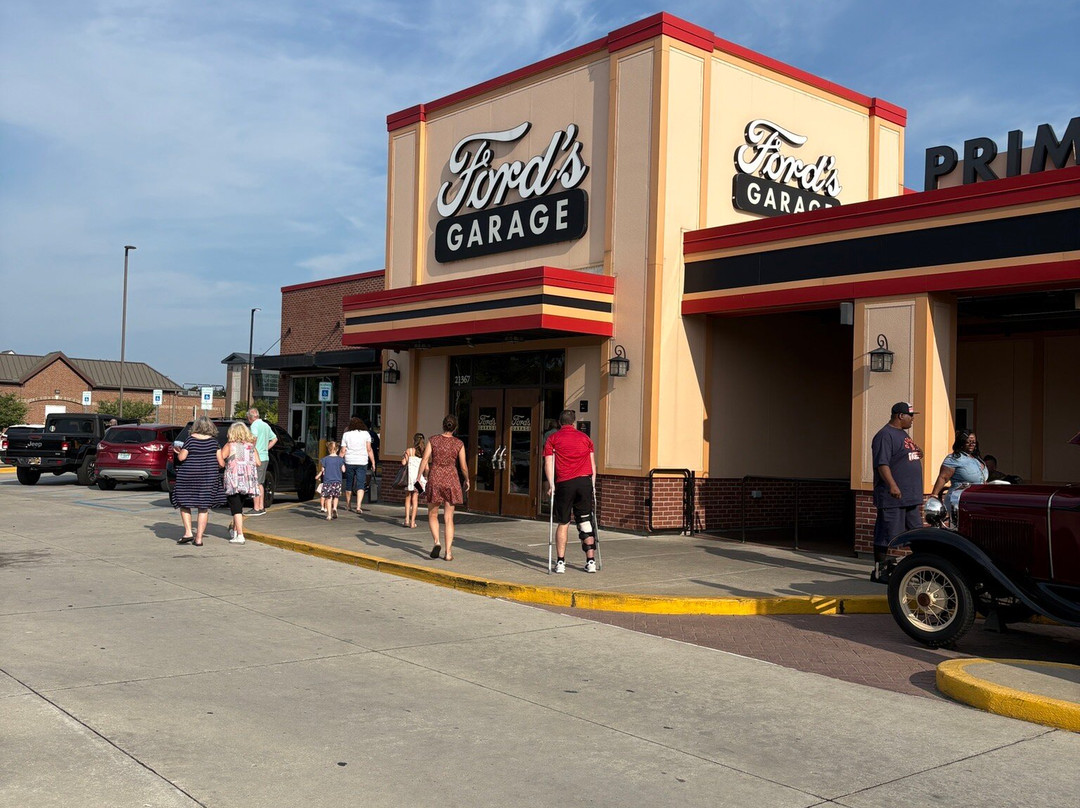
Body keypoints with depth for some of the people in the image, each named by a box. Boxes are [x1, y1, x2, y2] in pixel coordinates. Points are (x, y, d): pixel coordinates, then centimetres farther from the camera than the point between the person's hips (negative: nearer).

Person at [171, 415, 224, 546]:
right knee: (204, 508, 7)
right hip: (208, 477, 2)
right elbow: (221, 463, -2)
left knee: (184, 504, 14)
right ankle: (199, 538, 6)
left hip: (188, 476, -1)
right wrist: (221, 465, 20)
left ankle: (188, 532, 3)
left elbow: (181, 457, -10)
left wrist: (178, 452, 12)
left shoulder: (191, 439, -6)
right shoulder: (213, 441, -1)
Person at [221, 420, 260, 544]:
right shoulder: (251, 446, 6)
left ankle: (240, 536, -11)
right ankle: (234, 531, 32)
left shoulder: (230, 446, -4)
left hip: (234, 480, -5)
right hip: (248, 481, 5)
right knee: (239, 506, 20)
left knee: (236, 509, -4)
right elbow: (258, 463, 3)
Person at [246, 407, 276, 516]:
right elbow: (274, 439, 26)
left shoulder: (255, 425, -11)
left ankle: (256, 508, -5)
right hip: (265, 457, 9)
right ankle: (261, 507, 20)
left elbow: (254, 438, -30)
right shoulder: (266, 425, 15)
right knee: (260, 483, 16)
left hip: (257, 458, -9)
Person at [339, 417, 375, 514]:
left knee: (349, 484, 15)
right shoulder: (366, 434, 1)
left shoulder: (346, 434, 4)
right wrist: (373, 462, 2)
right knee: (360, 485, -4)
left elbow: (342, 451, 1)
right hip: (362, 462, -2)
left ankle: (348, 505, 26)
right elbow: (369, 449, -3)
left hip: (349, 462, 2)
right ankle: (359, 506, -17)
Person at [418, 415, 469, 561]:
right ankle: (448, 552, 3)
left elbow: (424, 460, -9)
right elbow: (463, 467, -2)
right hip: (451, 480, 0)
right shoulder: (459, 444, -3)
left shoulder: (433, 440, -3)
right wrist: (467, 480, 16)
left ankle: (436, 542, -7)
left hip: (434, 479, 0)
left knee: (432, 514, 16)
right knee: (449, 518, 7)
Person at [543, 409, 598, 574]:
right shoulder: (585, 438, 17)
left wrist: (551, 485, -2)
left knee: (563, 524, 7)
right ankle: (591, 561, 7)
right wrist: (593, 484, 14)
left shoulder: (552, 439, 10)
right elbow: (592, 463, 12)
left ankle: (560, 562, 3)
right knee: (585, 523, 8)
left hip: (564, 483, -2)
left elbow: (548, 463, -1)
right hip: (585, 481, 2)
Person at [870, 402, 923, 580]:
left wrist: (916, 455, 14)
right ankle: (879, 571, 3)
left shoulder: (903, 434, 18)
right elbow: (882, 464, -22)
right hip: (892, 498, -10)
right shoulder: (885, 435, -13)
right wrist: (893, 486, -28)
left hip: (911, 497, 10)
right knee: (886, 535, -4)